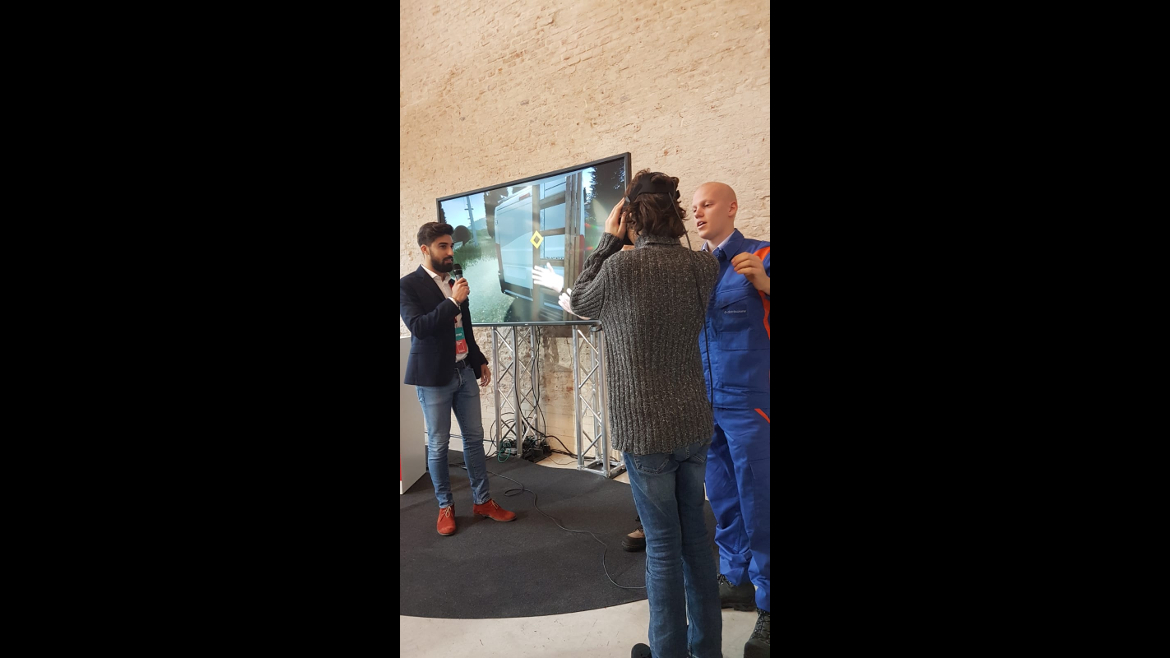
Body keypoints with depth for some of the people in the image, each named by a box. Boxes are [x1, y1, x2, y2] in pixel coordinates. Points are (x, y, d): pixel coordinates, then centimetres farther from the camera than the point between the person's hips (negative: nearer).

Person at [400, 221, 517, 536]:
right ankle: (445, 506, 21)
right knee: (438, 444, 5)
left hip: (464, 371, 6)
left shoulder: (454, 284, 11)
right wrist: (453, 301, -22)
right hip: (434, 376, -6)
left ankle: (482, 500, 22)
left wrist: (480, 361, 17)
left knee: (474, 437, 10)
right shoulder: (408, 285, -8)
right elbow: (418, 327, -22)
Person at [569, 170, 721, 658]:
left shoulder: (622, 265, -17)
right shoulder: (704, 266, -3)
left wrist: (609, 240, 4)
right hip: (695, 424, 5)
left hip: (646, 429, -5)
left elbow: (580, 301, 3)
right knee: (694, 533, 18)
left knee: (663, 544, 8)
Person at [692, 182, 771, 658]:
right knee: (722, 500, 15)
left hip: (749, 401, -5)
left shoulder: (760, 256, -3)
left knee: (757, 504, 3)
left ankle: (767, 604, 18)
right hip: (704, 401, 5)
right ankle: (737, 580, 32)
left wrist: (763, 282, -28)